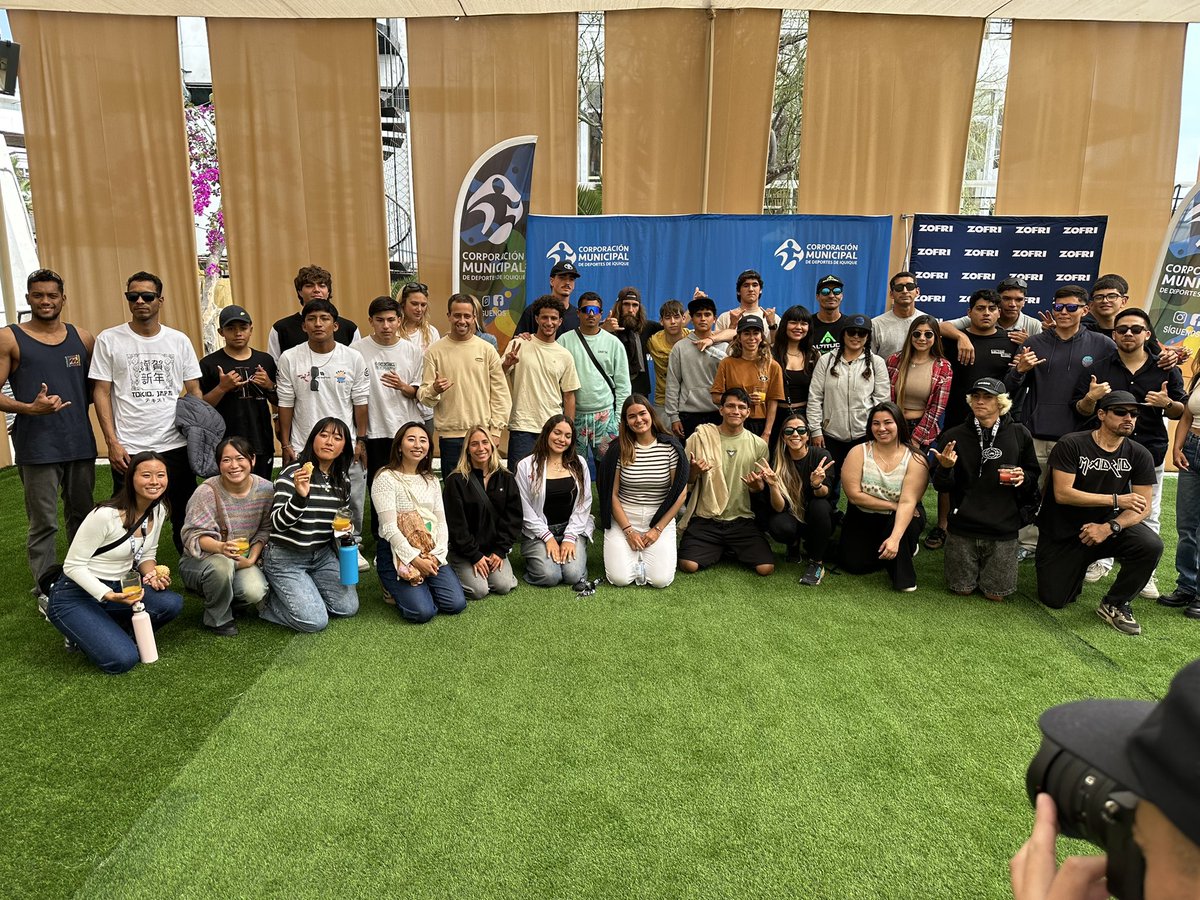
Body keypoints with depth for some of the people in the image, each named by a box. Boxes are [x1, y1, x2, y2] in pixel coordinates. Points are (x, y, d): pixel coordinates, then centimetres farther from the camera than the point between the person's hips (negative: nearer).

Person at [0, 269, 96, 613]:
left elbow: (95, 387, 18)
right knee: (44, 524, 1)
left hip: (81, 443, 4)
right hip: (37, 447, -4)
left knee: (82, 516, 14)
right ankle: (47, 590, 12)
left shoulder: (82, 338, 9)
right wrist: (28, 408, -21)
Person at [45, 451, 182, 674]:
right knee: (122, 660, -24)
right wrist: (108, 596, -30)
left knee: (172, 603, -23)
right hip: (74, 595, -7)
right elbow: (73, 566, -18)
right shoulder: (105, 515, -24)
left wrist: (153, 574, -13)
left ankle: (105, 630, 3)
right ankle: (82, 633, 8)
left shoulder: (159, 510, -3)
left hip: (118, 587, 7)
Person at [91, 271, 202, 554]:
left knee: (185, 515, 10)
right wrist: (112, 442, -8)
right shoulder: (109, 339, 1)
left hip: (176, 445, 2)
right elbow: (101, 392, 0)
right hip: (128, 449, -2)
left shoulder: (179, 340, 6)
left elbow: (194, 390, 8)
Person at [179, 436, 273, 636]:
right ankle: (218, 619, -9)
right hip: (200, 559, -3)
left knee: (256, 592, -26)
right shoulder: (207, 492, -19)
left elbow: (265, 529, 2)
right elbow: (193, 535, -21)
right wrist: (221, 547, -41)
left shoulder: (266, 490, -8)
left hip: (241, 559, 3)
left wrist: (252, 557, -13)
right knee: (222, 565, -38)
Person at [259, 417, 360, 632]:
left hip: (323, 554, 7)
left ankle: (296, 591, 22)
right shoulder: (292, 473, -17)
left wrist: (345, 527, -6)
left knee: (348, 608, 2)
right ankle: (267, 599, 12)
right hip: (285, 557, -7)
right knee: (315, 621, -13)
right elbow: (277, 523, -22)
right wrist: (300, 496, -39)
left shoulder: (343, 480, 2)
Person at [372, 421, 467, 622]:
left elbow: (441, 522, 7)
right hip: (396, 553, -5)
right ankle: (396, 589, 11)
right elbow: (389, 528, -15)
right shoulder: (386, 478, -8)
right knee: (422, 612, -21)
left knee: (456, 604, -12)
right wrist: (415, 559, -19)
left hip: (430, 554, 6)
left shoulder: (431, 480, 13)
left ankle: (418, 587, 17)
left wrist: (437, 555, -10)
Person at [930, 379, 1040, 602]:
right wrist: (945, 468, -23)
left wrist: (1023, 478, -12)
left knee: (995, 594, 7)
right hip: (962, 526, 0)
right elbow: (942, 487, -2)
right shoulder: (954, 436, -3)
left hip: (1003, 528, 0)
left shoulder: (1019, 435, -1)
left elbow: (1034, 475, 11)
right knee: (963, 590, 8)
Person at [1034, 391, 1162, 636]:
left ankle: (1115, 605, -5)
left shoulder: (1139, 455, -5)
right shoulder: (1071, 445, -16)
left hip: (1108, 524, 3)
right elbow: (1062, 493, -23)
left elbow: (1143, 507, -8)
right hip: (1062, 533, -2)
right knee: (1054, 600, -2)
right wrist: (1115, 500, -26)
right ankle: (1077, 567, 33)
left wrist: (1110, 527, -26)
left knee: (1151, 546, -29)